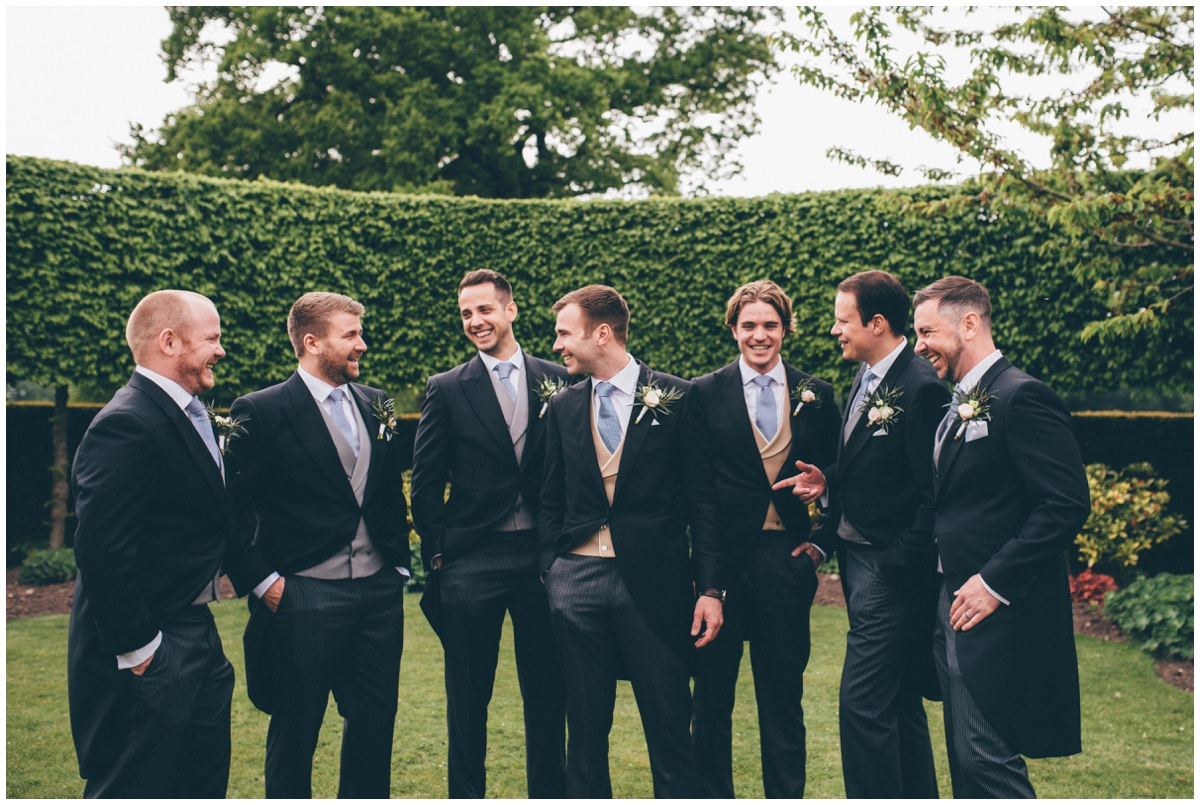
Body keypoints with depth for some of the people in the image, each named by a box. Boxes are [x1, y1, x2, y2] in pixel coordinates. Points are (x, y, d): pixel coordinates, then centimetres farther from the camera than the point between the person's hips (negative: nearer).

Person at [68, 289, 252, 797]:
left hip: (194, 632, 10)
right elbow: (102, 549, -26)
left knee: (205, 782, 19)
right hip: (147, 656, -10)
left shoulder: (189, 414, 11)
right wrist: (136, 647, -20)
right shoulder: (127, 425, -21)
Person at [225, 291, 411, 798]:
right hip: (306, 598, -5)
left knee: (376, 721, 14)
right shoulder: (261, 412, -8)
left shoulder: (375, 405, 10)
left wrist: (399, 562, 11)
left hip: (380, 592, 6)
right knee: (296, 729, 8)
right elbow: (234, 509, -9)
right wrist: (263, 580, -12)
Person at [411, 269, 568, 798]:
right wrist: (436, 553, 0)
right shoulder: (447, 389, 1)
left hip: (543, 556, 1)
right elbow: (425, 483, 3)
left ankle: (551, 796, 26)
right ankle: (465, 797, 23)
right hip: (471, 561, -1)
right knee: (468, 695, 9)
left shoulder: (557, 381, 4)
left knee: (547, 693, 11)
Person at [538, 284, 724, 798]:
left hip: (655, 581, -3)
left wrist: (710, 587, -6)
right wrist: (551, 571, 4)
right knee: (585, 725, 11)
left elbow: (703, 499, -2)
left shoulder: (676, 398, -1)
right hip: (577, 580, 3)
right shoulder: (562, 407, 10)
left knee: (668, 722, 4)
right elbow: (551, 501, 15)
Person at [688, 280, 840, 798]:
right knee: (711, 696, 9)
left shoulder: (816, 395, 7)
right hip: (722, 561, -1)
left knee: (783, 697, 11)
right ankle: (713, 797, 25)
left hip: (787, 561, 1)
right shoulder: (705, 393, 1)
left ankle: (787, 798, 25)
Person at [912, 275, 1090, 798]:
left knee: (986, 758, -7)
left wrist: (995, 583, -19)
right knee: (965, 760, 15)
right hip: (953, 608, 9)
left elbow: (1067, 504, -20)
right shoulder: (959, 405, 16)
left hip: (998, 615, -9)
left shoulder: (1021, 396, -13)